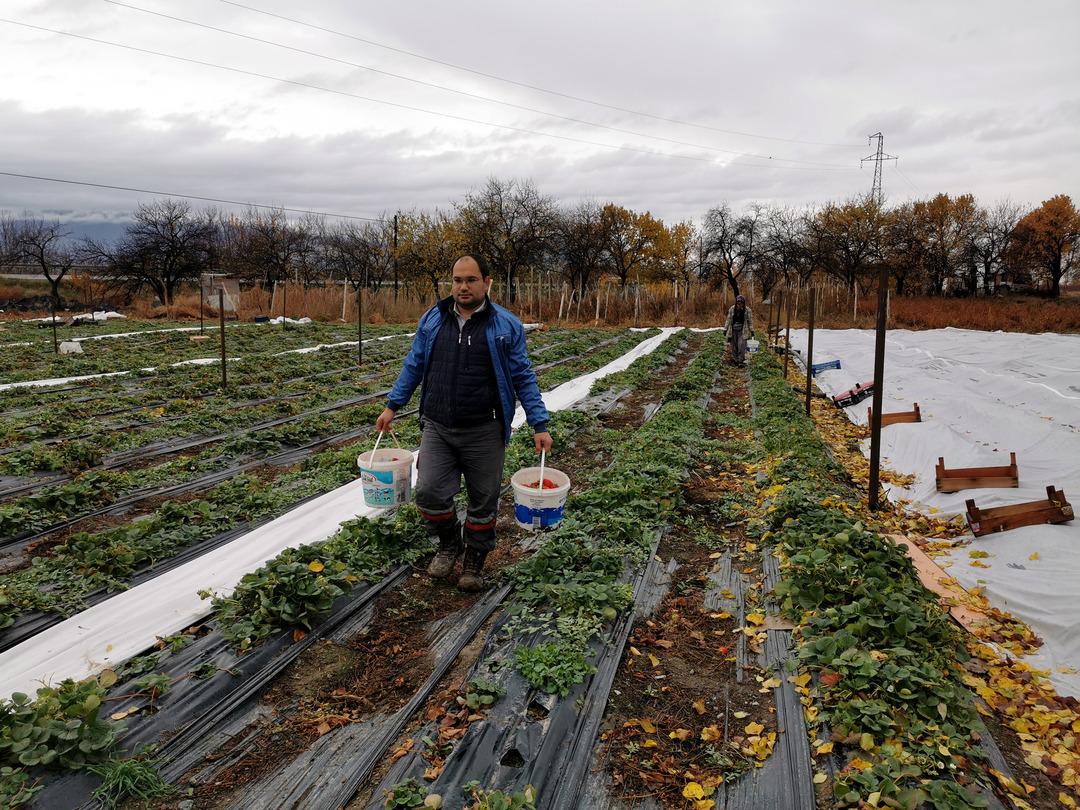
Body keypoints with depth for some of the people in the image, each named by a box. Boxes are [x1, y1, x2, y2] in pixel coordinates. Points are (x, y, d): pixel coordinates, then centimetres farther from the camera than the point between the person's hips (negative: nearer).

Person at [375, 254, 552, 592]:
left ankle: (474, 561, 31)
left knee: (483, 501, 7)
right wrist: (392, 406, 12)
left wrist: (539, 424, -4)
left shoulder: (507, 326, -1)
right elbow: (413, 367, 15)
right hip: (437, 429, 2)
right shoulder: (432, 320, 6)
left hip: (484, 433, -2)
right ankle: (449, 544, 23)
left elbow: (523, 378, 1)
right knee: (429, 493, -6)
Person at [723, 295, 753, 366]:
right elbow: (728, 320, 5)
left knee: (741, 346, -9)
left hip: (742, 331, -2)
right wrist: (725, 329, 5)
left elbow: (750, 321, 2)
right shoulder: (732, 309, -4)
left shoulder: (747, 310, -7)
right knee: (734, 346, 6)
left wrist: (752, 331, 5)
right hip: (733, 331, 2)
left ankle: (741, 361, 0)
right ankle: (735, 359, 19)